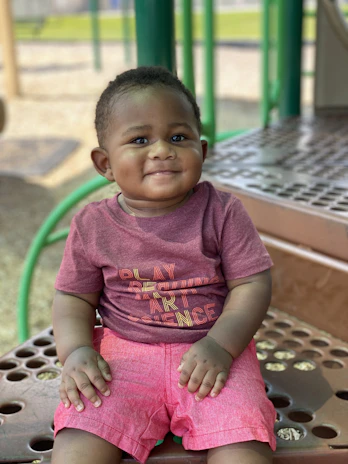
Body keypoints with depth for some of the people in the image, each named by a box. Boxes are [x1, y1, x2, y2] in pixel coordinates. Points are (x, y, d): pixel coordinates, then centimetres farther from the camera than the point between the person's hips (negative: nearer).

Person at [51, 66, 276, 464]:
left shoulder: (222, 212, -3)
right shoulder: (92, 225, 1)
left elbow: (252, 284, -4)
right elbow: (74, 298, 7)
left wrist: (220, 345, -18)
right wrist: (76, 350, -11)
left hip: (213, 349, 0)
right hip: (125, 355, 1)